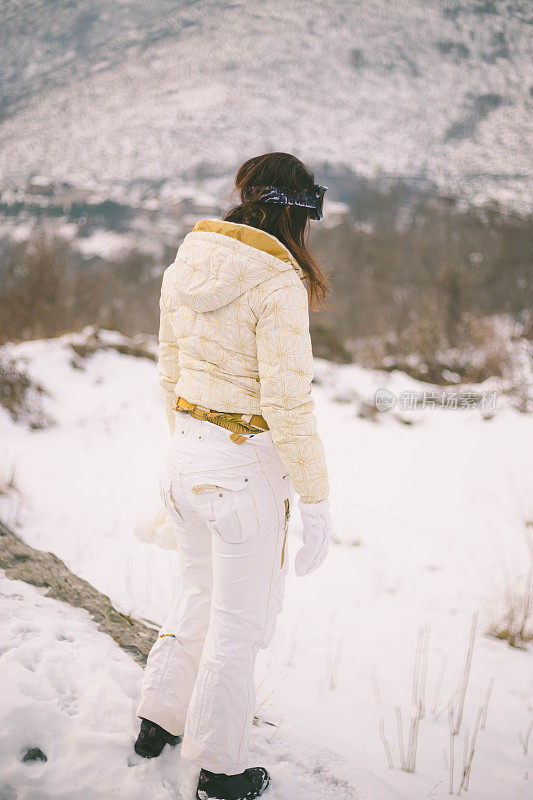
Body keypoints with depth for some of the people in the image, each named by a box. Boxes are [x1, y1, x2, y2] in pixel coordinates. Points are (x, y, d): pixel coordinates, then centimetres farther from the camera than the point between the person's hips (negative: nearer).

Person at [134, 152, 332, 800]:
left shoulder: (184, 268, 3)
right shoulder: (278, 284, -20)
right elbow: (288, 403, -22)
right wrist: (316, 501, -14)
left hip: (186, 456, 7)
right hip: (247, 469, -7)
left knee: (199, 597, 27)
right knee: (238, 625, 11)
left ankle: (158, 722, 44)